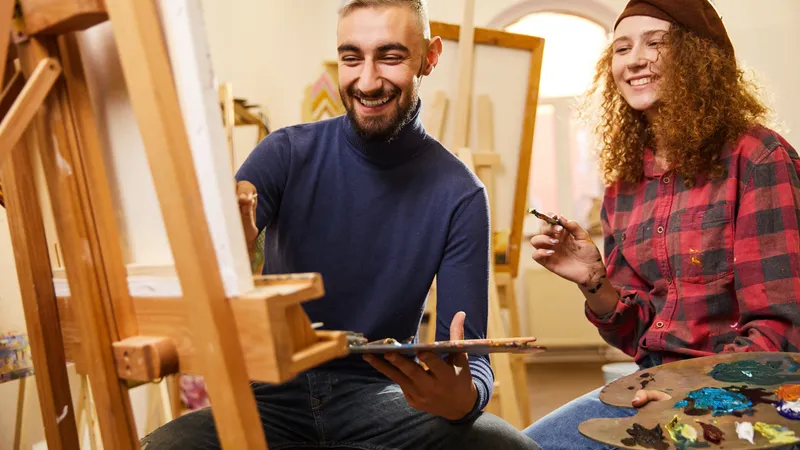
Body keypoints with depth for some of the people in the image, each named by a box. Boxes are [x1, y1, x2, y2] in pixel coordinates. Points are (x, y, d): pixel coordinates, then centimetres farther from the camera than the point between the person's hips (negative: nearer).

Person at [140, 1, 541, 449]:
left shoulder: (459, 195, -7)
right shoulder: (287, 153, -5)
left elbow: (469, 354, -7)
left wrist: (463, 398, -31)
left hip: (383, 395, 0)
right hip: (276, 392, 1)